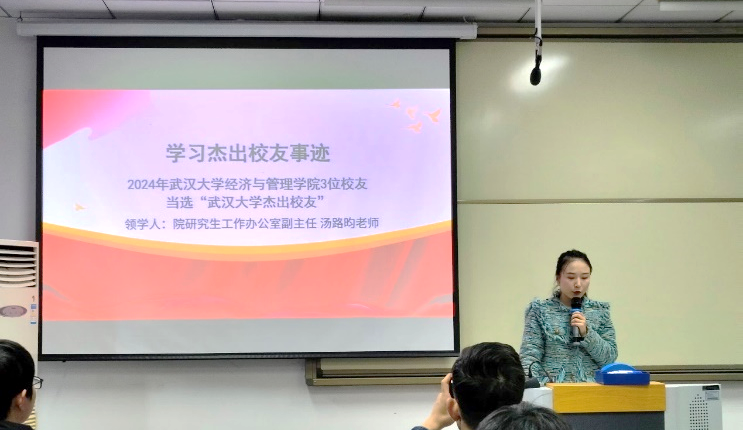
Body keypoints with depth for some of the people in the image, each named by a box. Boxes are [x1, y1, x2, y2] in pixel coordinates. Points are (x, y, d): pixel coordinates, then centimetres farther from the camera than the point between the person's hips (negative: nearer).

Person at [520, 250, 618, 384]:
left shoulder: (600, 311, 11)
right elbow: (530, 356, -2)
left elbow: (610, 358, 8)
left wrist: (586, 333, -7)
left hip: (592, 386, 0)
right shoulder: (540, 310, 4)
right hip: (552, 388, 0)